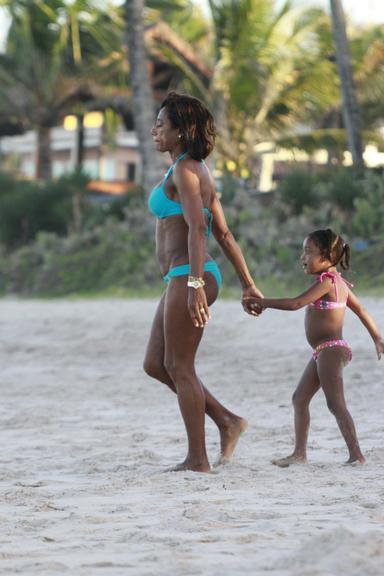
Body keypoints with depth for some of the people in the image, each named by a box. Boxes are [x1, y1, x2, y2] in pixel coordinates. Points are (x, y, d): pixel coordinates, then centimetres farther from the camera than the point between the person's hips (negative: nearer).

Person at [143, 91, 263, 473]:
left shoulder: (185, 170, -10)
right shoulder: (199, 173, 19)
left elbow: (197, 227, -23)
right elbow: (223, 234, 20)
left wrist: (195, 284, -31)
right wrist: (248, 284, 20)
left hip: (188, 277, -10)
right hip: (182, 280, 10)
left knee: (178, 366, -4)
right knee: (155, 364, 12)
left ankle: (197, 460, 1)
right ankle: (227, 421, 13)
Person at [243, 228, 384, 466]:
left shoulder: (326, 281, -16)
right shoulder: (339, 282, 15)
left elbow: (296, 303, -22)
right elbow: (360, 310, 20)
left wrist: (263, 302, -15)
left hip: (331, 350, -10)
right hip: (323, 352, 10)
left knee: (336, 404, -12)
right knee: (300, 399, 12)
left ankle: (356, 455, -13)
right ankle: (299, 453, 15)